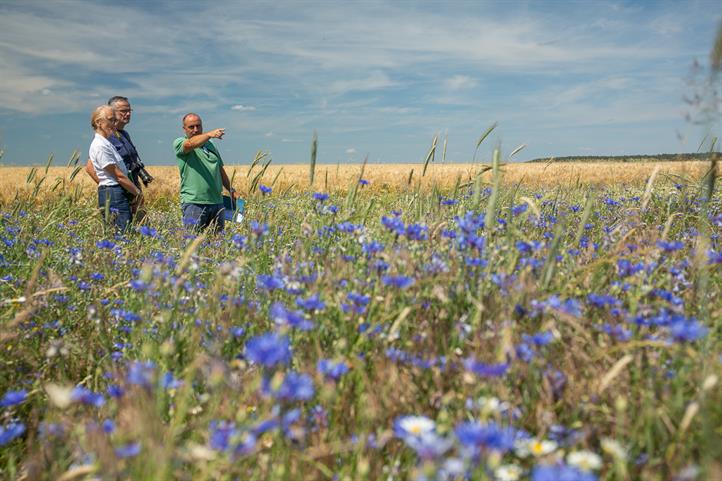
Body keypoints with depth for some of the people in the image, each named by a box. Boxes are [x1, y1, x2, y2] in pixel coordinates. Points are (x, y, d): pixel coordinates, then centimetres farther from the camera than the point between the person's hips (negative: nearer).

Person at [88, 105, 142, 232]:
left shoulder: (106, 143, 17)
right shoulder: (100, 145, -13)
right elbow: (119, 175, -15)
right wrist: (138, 192, -7)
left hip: (120, 194, 10)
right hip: (113, 196, -10)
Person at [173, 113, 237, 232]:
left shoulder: (210, 145, 18)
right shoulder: (179, 143, 0)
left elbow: (221, 170, 23)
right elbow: (190, 144, -24)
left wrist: (231, 190, 18)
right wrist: (209, 134, -40)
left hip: (217, 201, 5)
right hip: (194, 203, -5)